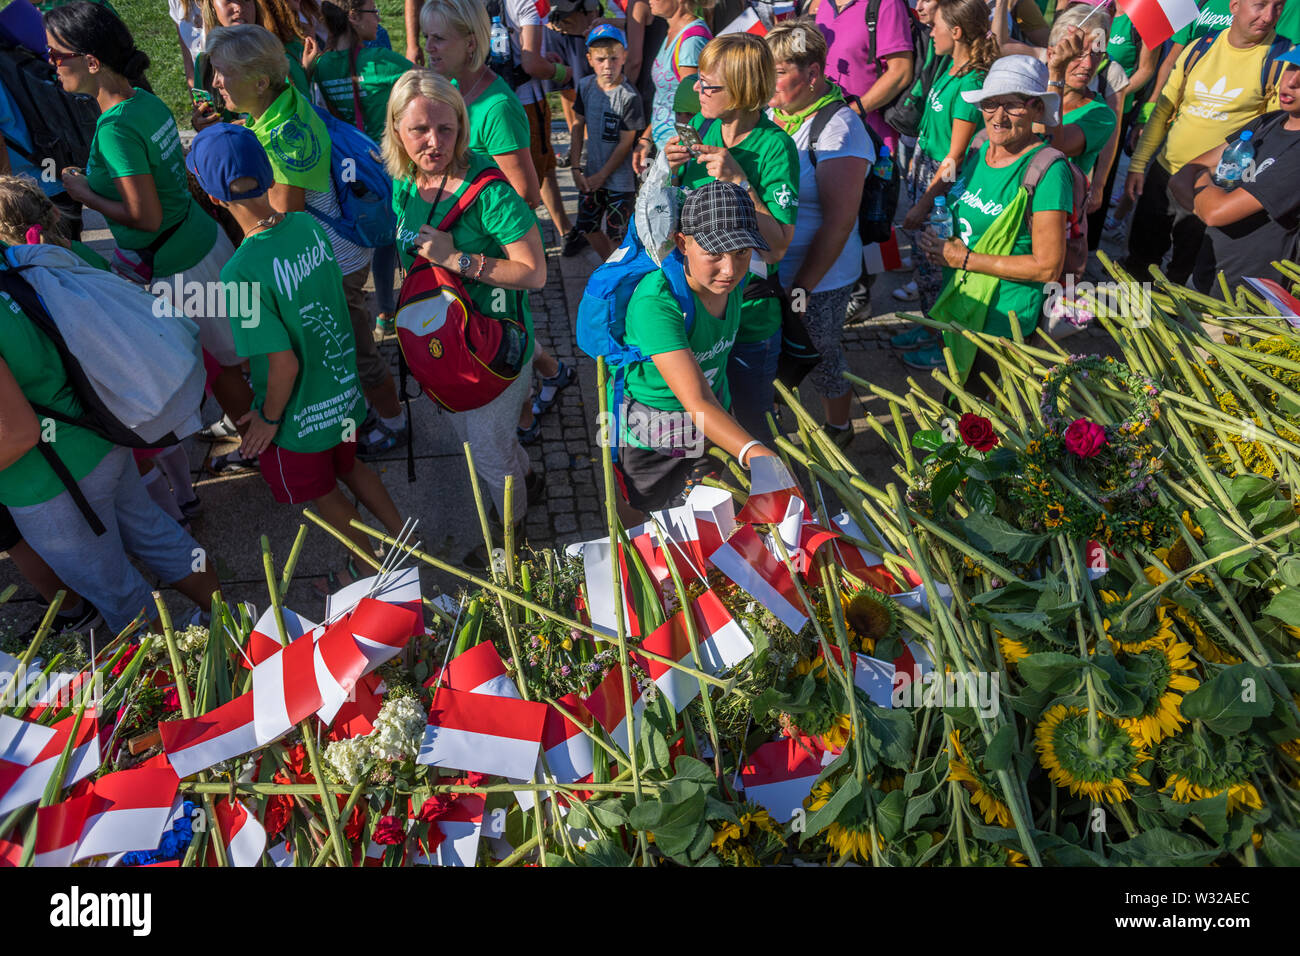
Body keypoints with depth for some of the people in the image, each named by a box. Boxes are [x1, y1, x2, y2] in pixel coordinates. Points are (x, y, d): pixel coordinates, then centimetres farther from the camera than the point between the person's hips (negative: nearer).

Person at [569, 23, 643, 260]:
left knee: (616, 235, -2)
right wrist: (576, 168, 2)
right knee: (588, 227, 14)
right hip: (592, 173, 6)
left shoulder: (629, 96, -18)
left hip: (620, 178, -6)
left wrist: (603, 175, -11)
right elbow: (578, 125, 7)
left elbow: (625, 143, -15)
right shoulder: (586, 85, -1)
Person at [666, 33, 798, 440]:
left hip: (748, 311, -5)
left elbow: (778, 246, -23)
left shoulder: (774, 146, -17)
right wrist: (670, 169, -10)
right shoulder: (699, 126, 0)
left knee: (748, 420, 13)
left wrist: (740, 181, -29)